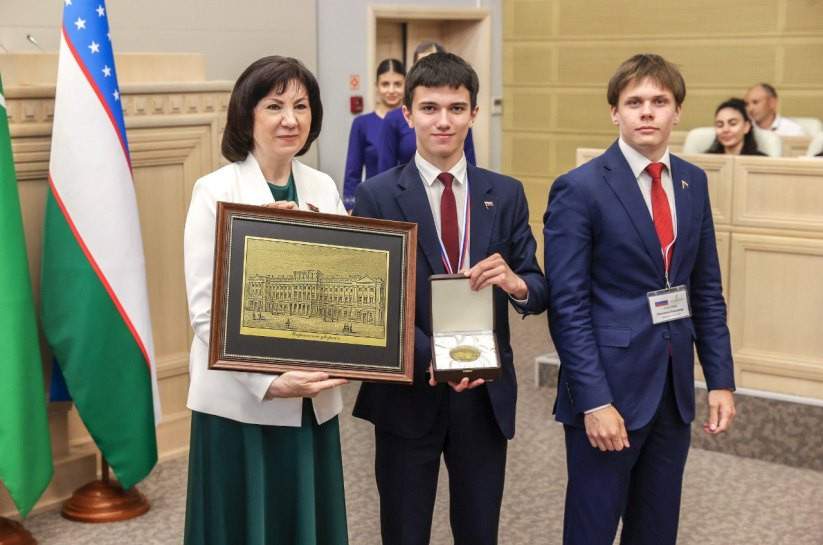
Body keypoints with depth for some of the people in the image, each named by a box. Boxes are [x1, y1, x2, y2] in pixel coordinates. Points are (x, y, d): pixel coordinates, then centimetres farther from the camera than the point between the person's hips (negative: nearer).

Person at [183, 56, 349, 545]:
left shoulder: (324, 189, 6)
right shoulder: (216, 191, -8)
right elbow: (206, 310, -12)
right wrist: (269, 381, -21)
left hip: (313, 400, 4)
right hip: (240, 401, -4)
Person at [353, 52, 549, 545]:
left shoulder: (507, 194, 3)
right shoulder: (377, 196, -5)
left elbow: (538, 292, 2)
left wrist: (515, 282, -22)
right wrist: (430, 357, -23)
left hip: (486, 393, 2)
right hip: (408, 390, -2)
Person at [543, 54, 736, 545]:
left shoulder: (693, 182, 7)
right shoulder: (579, 189, -11)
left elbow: (707, 290, 12)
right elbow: (568, 306, -14)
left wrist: (721, 379, 6)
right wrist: (594, 401, -18)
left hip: (675, 386, 6)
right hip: (610, 385, -5)